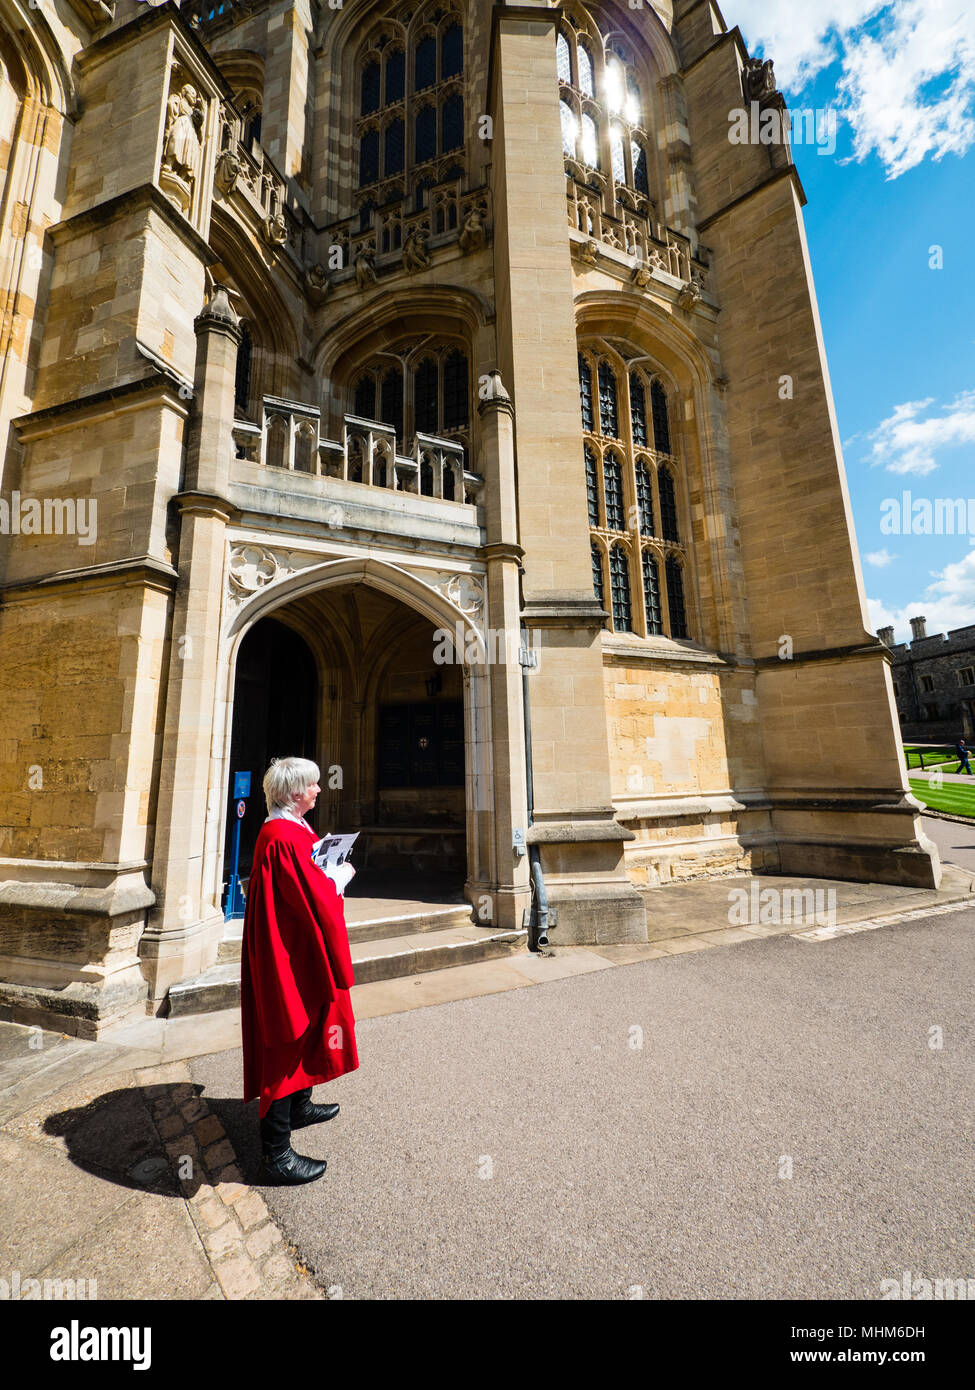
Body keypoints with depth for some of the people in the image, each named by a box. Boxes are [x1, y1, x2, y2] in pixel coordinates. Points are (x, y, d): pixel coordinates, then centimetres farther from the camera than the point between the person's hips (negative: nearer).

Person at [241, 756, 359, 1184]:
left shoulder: (292, 829, 7)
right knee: (286, 1041, 3)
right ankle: (276, 1151, 19)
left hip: (300, 951, 11)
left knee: (305, 1030, 25)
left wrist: (327, 868, 3)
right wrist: (340, 876, -11)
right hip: (288, 954, -11)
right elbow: (313, 897, -27)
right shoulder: (282, 838, -26)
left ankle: (299, 1106, 45)